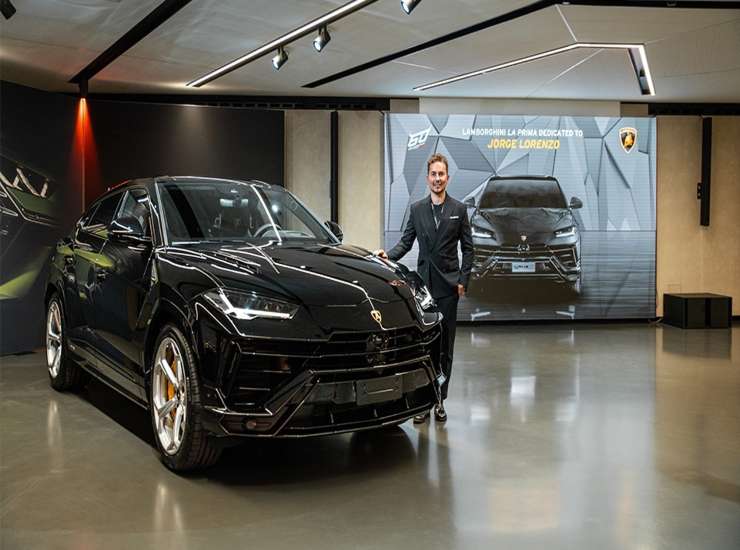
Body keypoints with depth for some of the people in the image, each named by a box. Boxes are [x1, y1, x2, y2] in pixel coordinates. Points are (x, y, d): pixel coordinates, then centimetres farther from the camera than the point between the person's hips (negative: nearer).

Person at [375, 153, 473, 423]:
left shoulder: (459, 209, 4)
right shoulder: (416, 209, 9)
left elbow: (468, 248, 4)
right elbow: (406, 241, 8)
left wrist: (463, 280, -4)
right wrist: (389, 255, -11)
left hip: (448, 284, -1)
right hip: (423, 283, 1)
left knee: (445, 345, 3)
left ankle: (440, 400, 11)